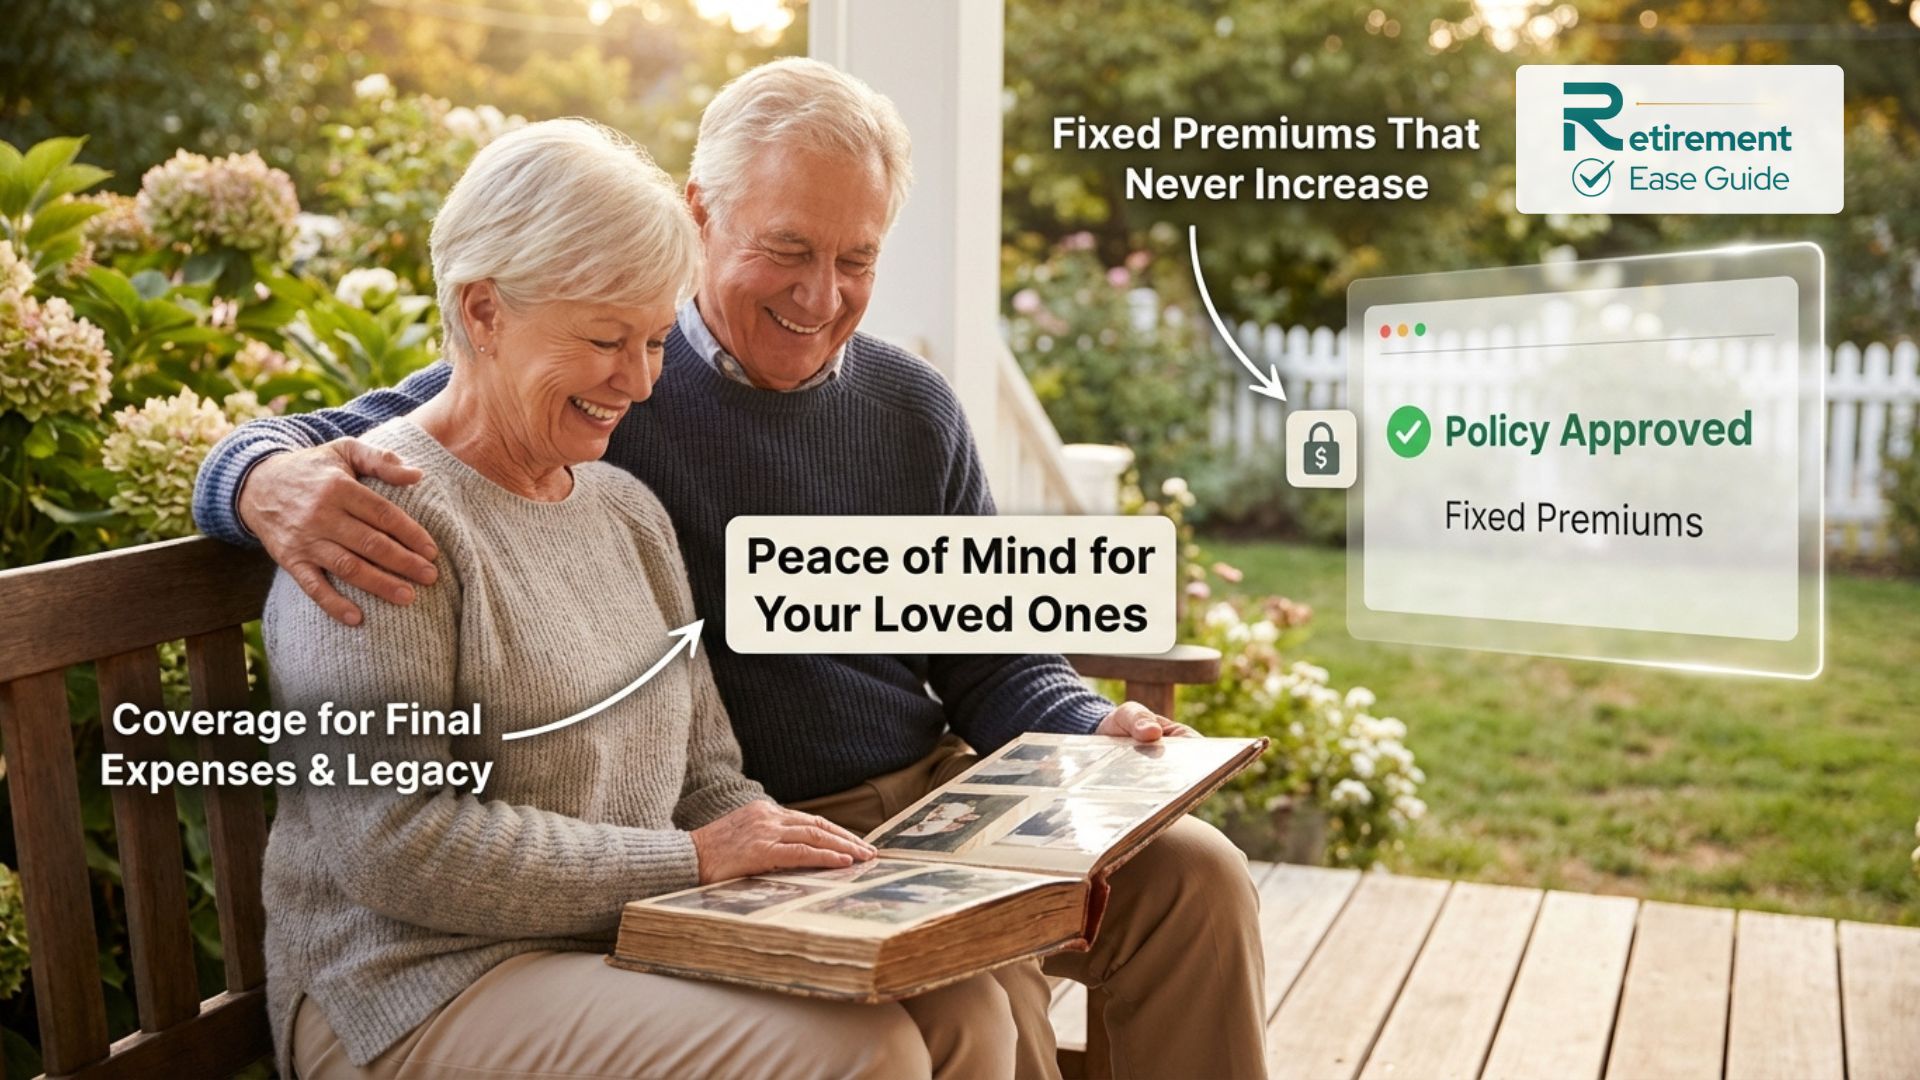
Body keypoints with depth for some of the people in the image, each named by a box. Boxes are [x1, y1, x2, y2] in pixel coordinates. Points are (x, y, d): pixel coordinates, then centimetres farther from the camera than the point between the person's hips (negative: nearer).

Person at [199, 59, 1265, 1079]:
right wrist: (274, 480, -31)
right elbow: (288, 449, -6)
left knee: (1195, 873, -15)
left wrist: (1096, 732, -8)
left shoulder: (913, 409, 10)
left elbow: (994, 664, 13)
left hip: (931, 798, 5)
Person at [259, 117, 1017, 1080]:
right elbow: (390, 847, -20)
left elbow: (705, 779, 14)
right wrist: (687, 860, -18)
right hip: (430, 982, -7)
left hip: (641, 946, 8)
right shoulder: (388, 512, -13)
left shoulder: (626, 507, 14)